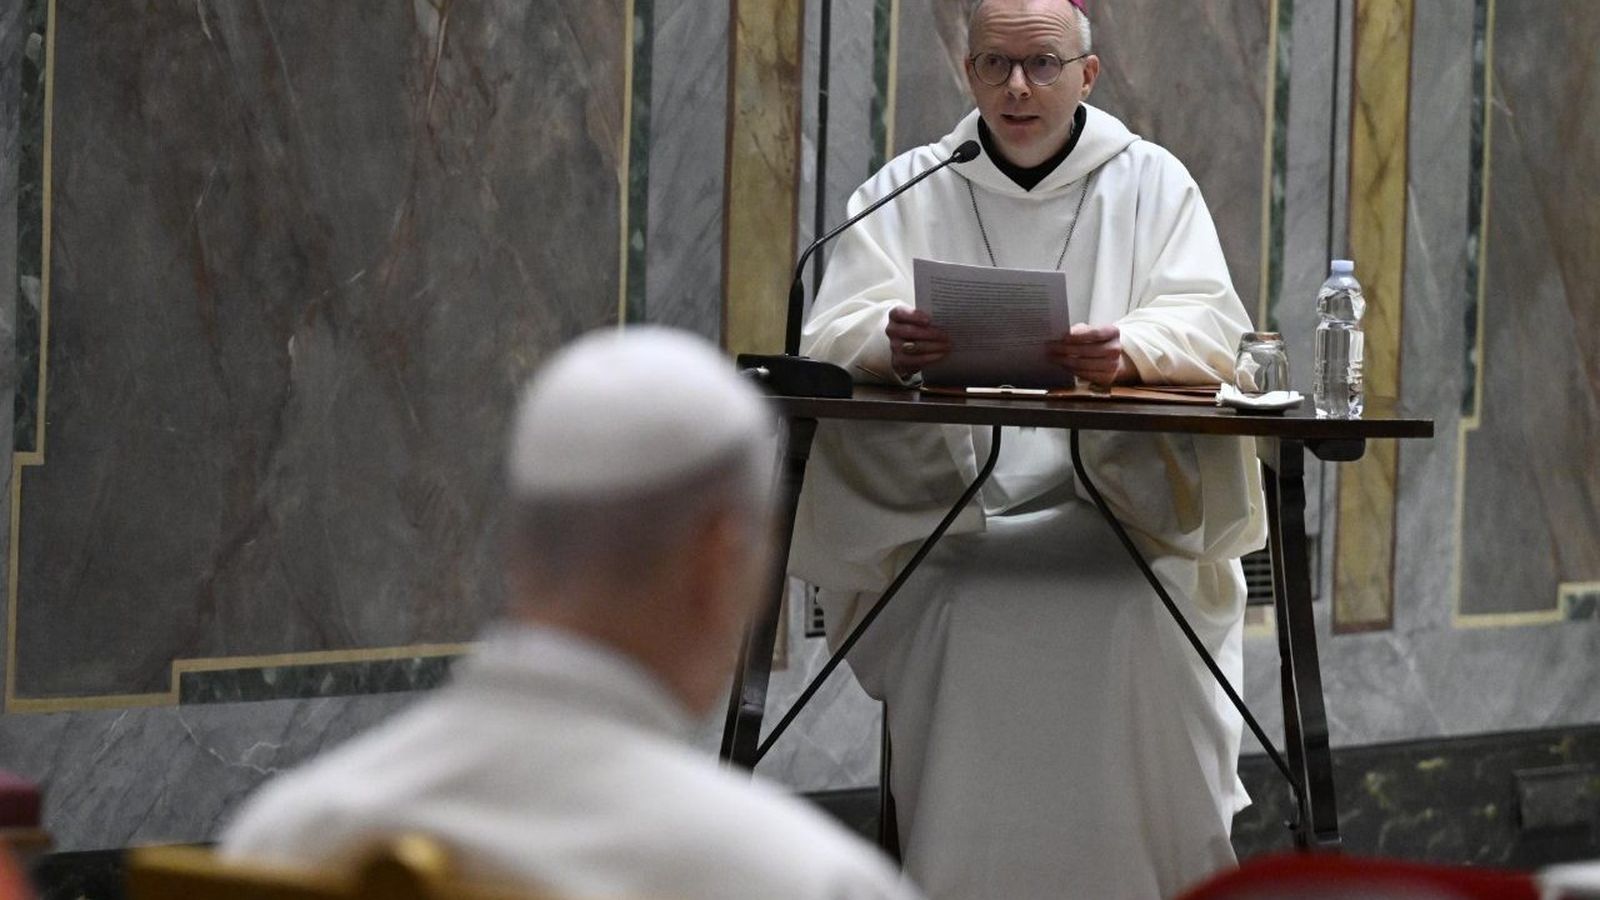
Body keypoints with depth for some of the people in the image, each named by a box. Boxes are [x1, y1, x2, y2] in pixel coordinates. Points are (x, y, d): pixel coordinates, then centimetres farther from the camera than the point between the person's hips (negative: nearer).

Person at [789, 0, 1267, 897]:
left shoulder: (1151, 182, 11)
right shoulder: (909, 190, 13)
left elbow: (1209, 330, -3)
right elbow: (836, 334, 0)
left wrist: (1125, 353, -27)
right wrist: (894, 343, -26)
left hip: (1121, 508, 0)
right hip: (947, 510, 0)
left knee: (1139, 624, -31)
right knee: (970, 622, -31)